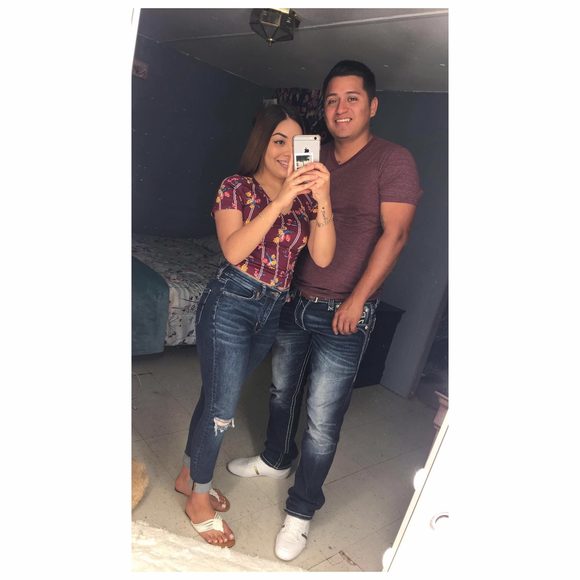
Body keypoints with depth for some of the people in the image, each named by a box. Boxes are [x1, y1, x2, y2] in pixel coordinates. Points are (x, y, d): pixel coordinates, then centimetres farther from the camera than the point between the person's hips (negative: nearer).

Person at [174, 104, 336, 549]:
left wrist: (322, 200, -19)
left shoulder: (305, 196, 6)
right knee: (222, 406, 0)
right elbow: (233, 250, -20)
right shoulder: (237, 187, -5)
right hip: (231, 302, -4)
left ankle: (189, 475, 39)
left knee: (219, 396, 17)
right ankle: (199, 498, 26)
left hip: (273, 310, 5)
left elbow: (322, 257, -6)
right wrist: (280, 201, -26)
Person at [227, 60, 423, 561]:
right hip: (296, 299, 6)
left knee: (322, 420, 1)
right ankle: (275, 460, 47)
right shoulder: (316, 158, 10)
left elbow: (394, 233, -14)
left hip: (345, 312, -6)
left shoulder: (393, 160, -7)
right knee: (282, 389, 21)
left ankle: (301, 510, 23)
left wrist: (358, 299, -18)